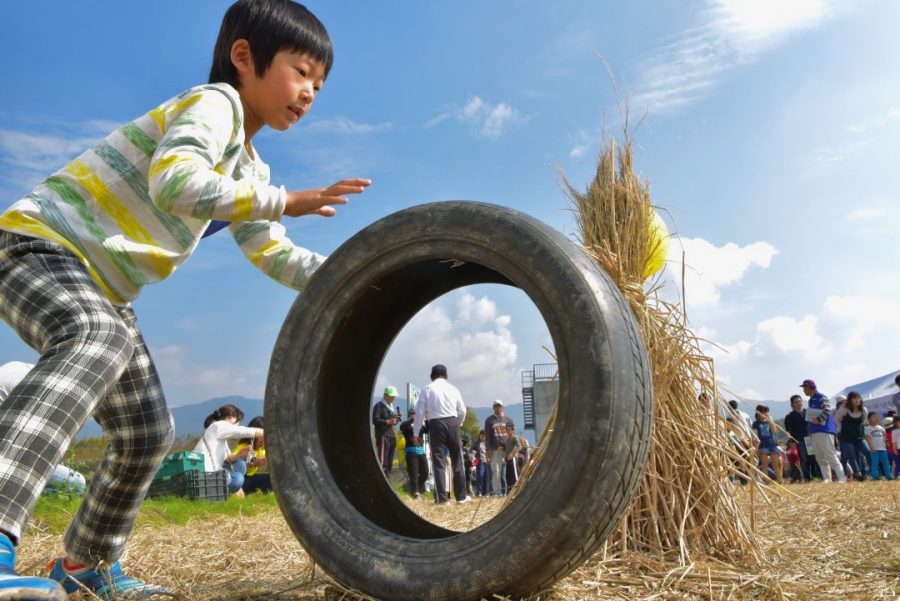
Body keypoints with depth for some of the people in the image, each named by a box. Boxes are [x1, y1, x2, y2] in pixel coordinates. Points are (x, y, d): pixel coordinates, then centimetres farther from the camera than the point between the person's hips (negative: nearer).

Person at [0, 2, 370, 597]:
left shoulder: (249, 170, 13)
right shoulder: (215, 103, -14)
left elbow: (276, 257, 13)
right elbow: (172, 181, -33)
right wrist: (284, 201, -30)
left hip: (102, 292, 9)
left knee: (147, 435, 7)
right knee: (100, 341, -42)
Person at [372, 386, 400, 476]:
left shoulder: (392, 407, 23)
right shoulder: (379, 406, -4)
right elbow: (374, 420, -14)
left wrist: (396, 420, 7)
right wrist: (387, 421, -24)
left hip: (392, 436, 9)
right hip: (382, 436, -9)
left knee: (389, 463, 8)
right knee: (382, 462, -14)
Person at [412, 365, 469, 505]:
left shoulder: (427, 389, 3)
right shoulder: (453, 388, 9)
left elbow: (420, 412, 0)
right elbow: (462, 411, 7)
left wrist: (416, 433, 5)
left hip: (436, 425, -2)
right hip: (452, 423, 2)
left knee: (438, 461, 2)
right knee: (457, 461, 11)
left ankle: (442, 497, -1)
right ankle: (461, 496, 15)